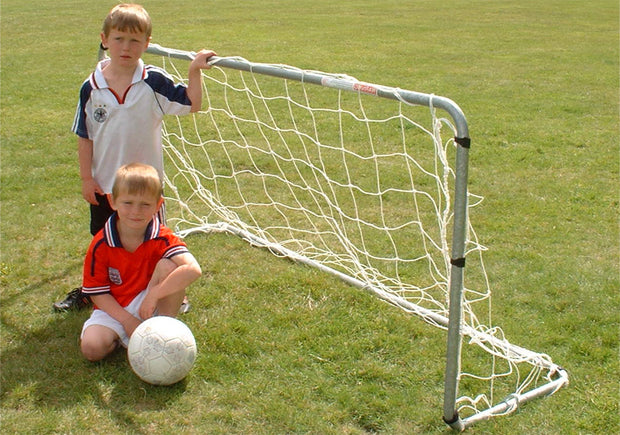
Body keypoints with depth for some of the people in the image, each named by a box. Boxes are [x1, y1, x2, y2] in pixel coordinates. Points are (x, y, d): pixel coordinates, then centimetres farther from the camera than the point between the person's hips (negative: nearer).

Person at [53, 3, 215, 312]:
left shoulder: (154, 82, -10)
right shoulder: (91, 87, -6)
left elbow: (192, 104, -8)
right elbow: (84, 137, -1)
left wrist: (194, 70, -20)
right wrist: (86, 178, -2)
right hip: (103, 185, 2)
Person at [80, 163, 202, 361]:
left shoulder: (162, 239, -18)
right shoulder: (101, 244, -13)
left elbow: (193, 269, -35)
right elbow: (97, 292, -7)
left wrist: (154, 295, -37)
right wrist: (127, 320, -17)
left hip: (152, 306, -1)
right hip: (115, 309, 1)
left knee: (168, 265, -28)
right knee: (91, 347, -26)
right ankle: (120, 336, 8)